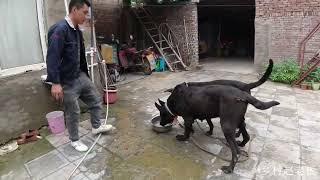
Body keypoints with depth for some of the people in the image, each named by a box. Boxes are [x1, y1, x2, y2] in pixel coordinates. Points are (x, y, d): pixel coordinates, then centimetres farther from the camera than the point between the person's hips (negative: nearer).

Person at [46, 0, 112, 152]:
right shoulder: (59, 30, -21)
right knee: (73, 113, 6)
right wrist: (55, 83, -29)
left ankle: (96, 127, 38)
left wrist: (84, 73, 22)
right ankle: (74, 140, 29)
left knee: (96, 100, 17)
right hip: (67, 82, -9)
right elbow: (52, 57, -25)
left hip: (80, 76, 9)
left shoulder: (77, 30, 7)